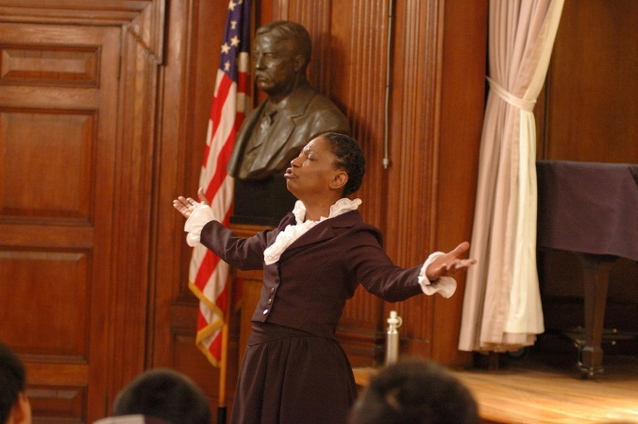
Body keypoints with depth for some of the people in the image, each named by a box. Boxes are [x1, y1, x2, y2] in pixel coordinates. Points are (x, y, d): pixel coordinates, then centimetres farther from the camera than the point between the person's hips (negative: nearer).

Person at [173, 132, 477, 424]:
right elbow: (241, 252, 32)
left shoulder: (351, 237, -11)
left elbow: (388, 281, -27)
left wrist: (428, 273, -48)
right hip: (262, 361, 8)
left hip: (311, 367, -8)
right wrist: (202, 221, 47)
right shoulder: (290, 225, 14)